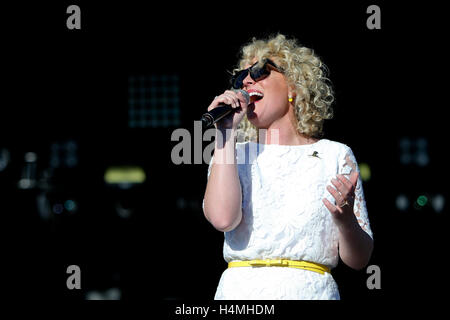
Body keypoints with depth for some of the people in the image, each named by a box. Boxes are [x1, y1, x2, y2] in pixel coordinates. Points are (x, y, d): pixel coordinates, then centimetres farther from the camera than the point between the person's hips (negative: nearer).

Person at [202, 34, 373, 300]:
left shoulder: (335, 156, 9)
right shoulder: (232, 154, 14)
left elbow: (359, 260, 7)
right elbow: (223, 218, -8)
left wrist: (346, 220, -13)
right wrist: (226, 133, -2)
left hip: (310, 289, -2)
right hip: (240, 290, 2)